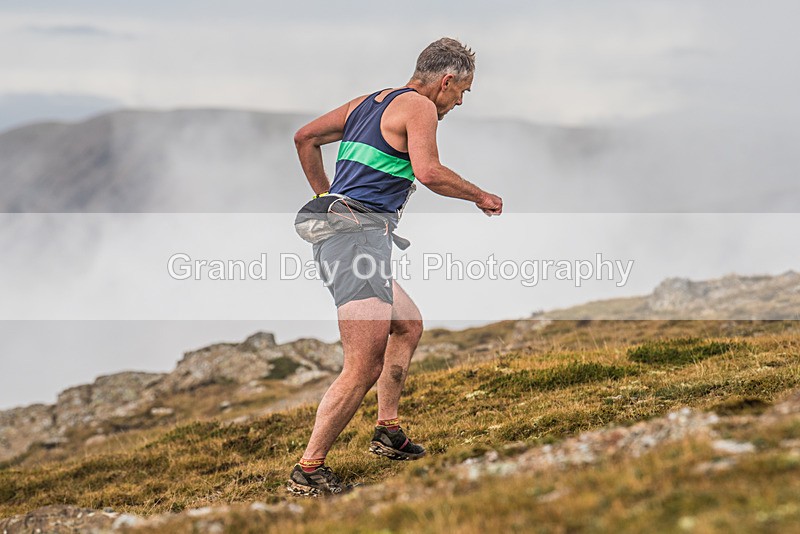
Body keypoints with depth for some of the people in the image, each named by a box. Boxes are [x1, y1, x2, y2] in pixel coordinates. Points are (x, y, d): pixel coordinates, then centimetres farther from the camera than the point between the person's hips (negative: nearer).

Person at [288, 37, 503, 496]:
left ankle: (388, 431, 29)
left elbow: (305, 137, 26)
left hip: (334, 230, 10)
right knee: (365, 367, -14)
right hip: (360, 235, -10)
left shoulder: (367, 103, 21)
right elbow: (428, 172, -19)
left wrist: (325, 196, 30)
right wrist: (480, 196, -5)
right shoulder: (419, 106, -4)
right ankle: (308, 470, -14)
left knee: (409, 324, 27)